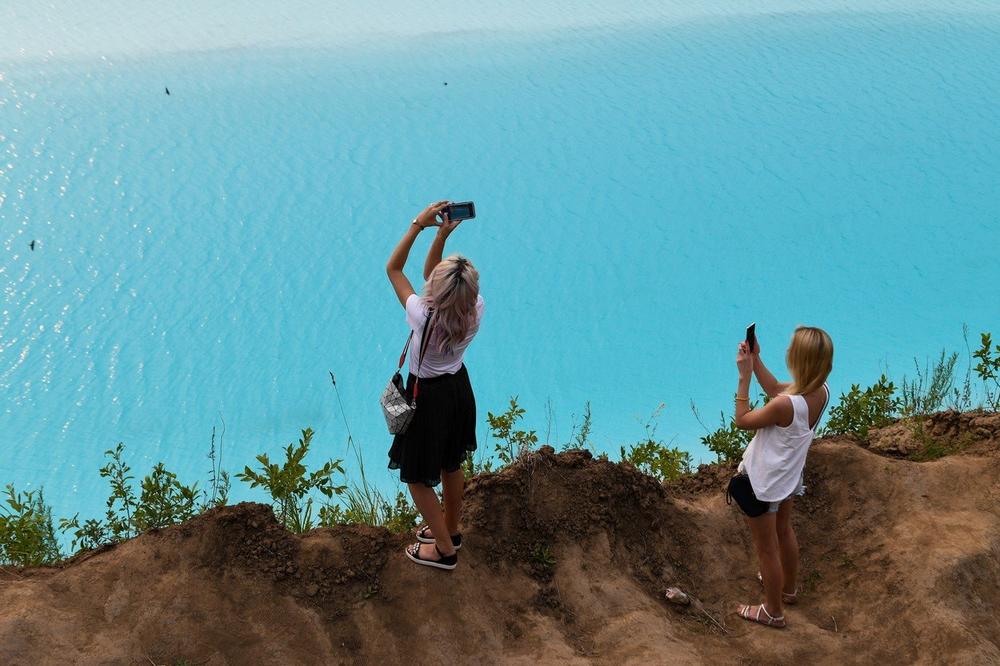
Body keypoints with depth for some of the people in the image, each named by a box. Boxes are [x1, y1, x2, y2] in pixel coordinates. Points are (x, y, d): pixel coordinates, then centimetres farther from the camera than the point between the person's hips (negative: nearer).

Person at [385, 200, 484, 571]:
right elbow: (428, 273, -4)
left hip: (428, 398, -6)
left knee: (418, 477, 15)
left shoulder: (424, 317, -36)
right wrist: (442, 235, -15)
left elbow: (393, 268, -20)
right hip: (459, 389, 6)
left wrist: (419, 224, -21)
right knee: (451, 466, 27)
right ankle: (450, 529, 49)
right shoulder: (476, 309, -22)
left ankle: (445, 550, 29)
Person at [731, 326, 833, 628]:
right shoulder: (821, 391, -15)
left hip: (763, 483, -8)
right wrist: (756, 361, -3)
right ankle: (788, 587, 55)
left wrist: (744, 376, -20)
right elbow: (776, 389, 5)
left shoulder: (785, 405, -38)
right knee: (784, 531, 32)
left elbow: (742, 420, -20)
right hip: (789, 476, 8)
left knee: (766, 547, 14)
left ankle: (773, 611, 33)